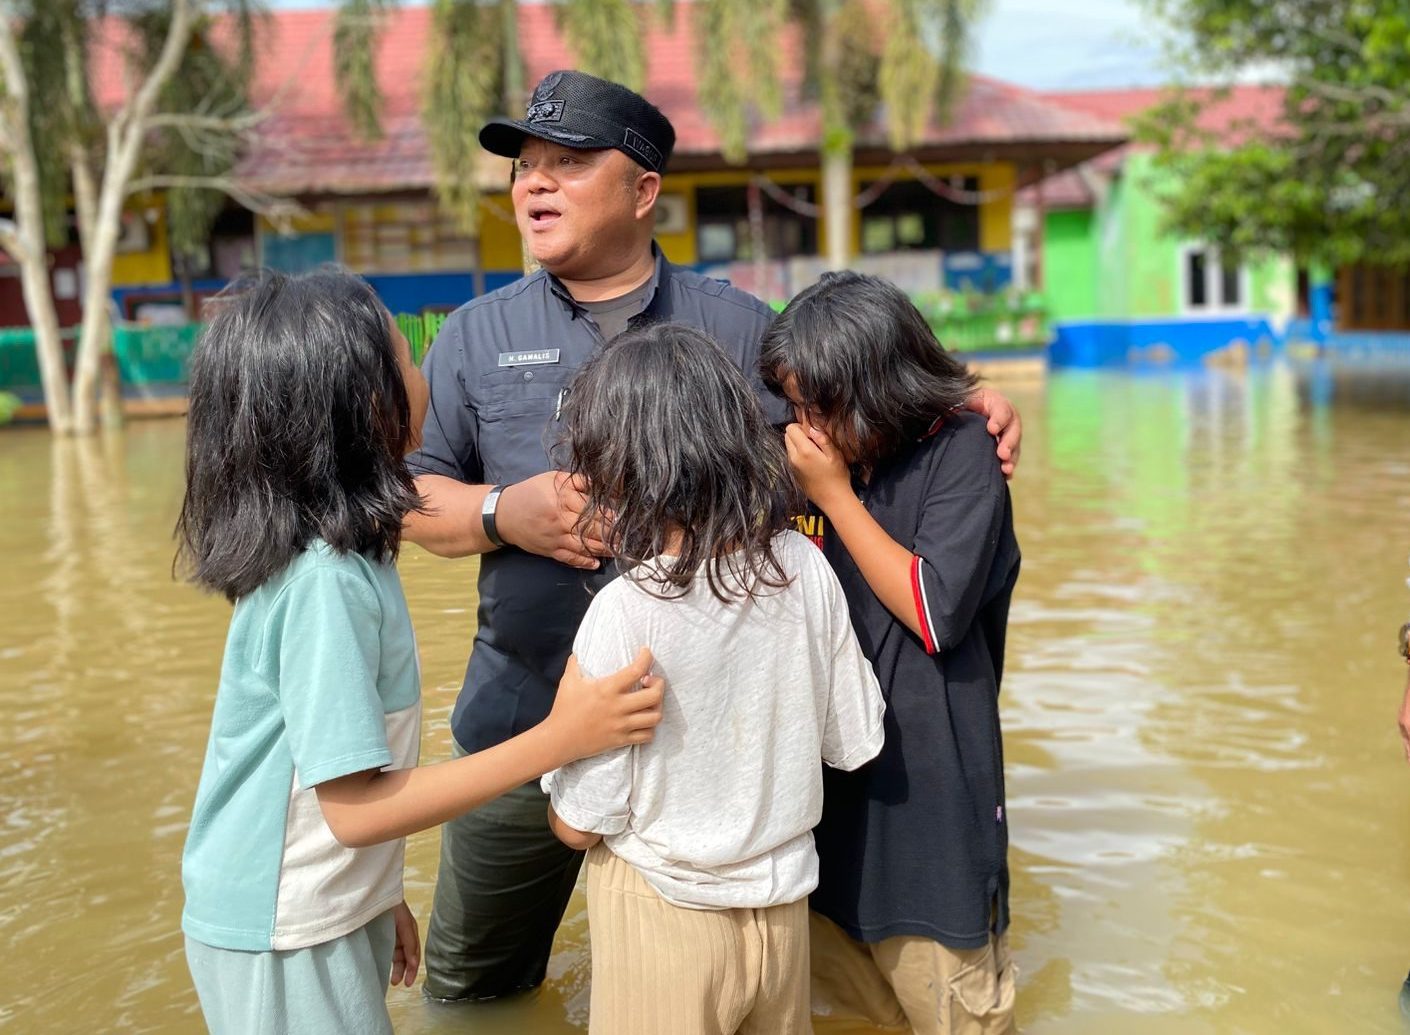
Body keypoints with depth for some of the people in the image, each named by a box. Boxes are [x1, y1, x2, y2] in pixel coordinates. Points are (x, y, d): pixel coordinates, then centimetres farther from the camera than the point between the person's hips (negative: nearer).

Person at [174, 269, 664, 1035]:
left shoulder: (339, 553, -1)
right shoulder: (324, 580, -26)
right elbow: (355, 808, -25)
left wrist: (378, 894, 15)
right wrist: (559, 740, -27)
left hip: (334, 910, 7)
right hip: (286, 940, -7)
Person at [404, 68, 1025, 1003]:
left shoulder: (739, 326, 3)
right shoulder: (478, 335, 5)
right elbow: (412, 494, 5)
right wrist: (503, 512, -15)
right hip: (524, 717, 1)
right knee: (470, 985, 17)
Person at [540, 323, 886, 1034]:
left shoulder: (624, 611, -24)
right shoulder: (804, 567, -11)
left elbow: (579, 823, -16)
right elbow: (854, 743, 0)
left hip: (666, 917, -4)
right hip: (784, 905, 4)